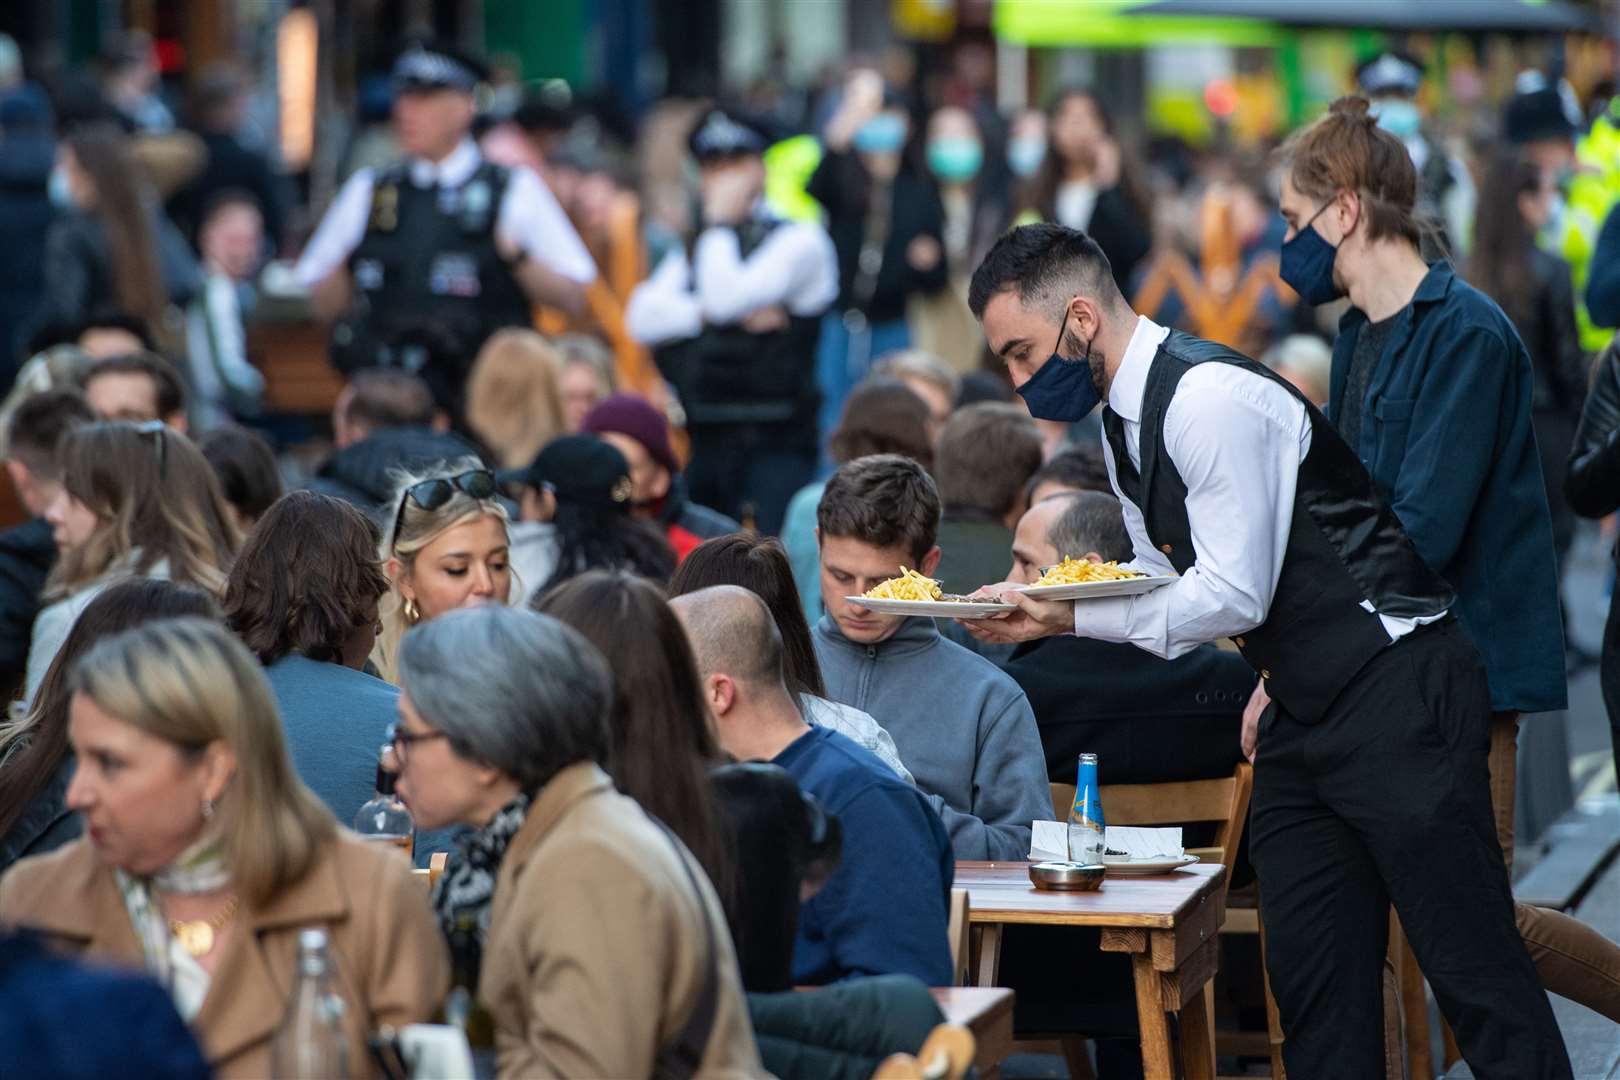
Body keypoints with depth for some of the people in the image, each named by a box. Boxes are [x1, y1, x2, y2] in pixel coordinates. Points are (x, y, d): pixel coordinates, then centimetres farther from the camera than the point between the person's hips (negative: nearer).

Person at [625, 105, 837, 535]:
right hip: (701, 444, 6)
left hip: (772, 447, -6)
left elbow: (727, 296, -17)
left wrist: (720, 221, -6)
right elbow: (642, 319, 1)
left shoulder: (798, 238, -1)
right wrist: (707, 313, -13)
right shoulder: (689, 249, 18)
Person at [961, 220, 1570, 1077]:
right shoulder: (1124, 425, 11)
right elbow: (1169, 587, 19)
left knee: (1473, 971, -7)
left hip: (1395, 694, -10)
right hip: (1301, 711, 10)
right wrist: (1046, 610, 3)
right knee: (1311, 978, 9)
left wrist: (1072, 617, -17)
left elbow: (1234, 596, -21)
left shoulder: (1210, 397, -19)